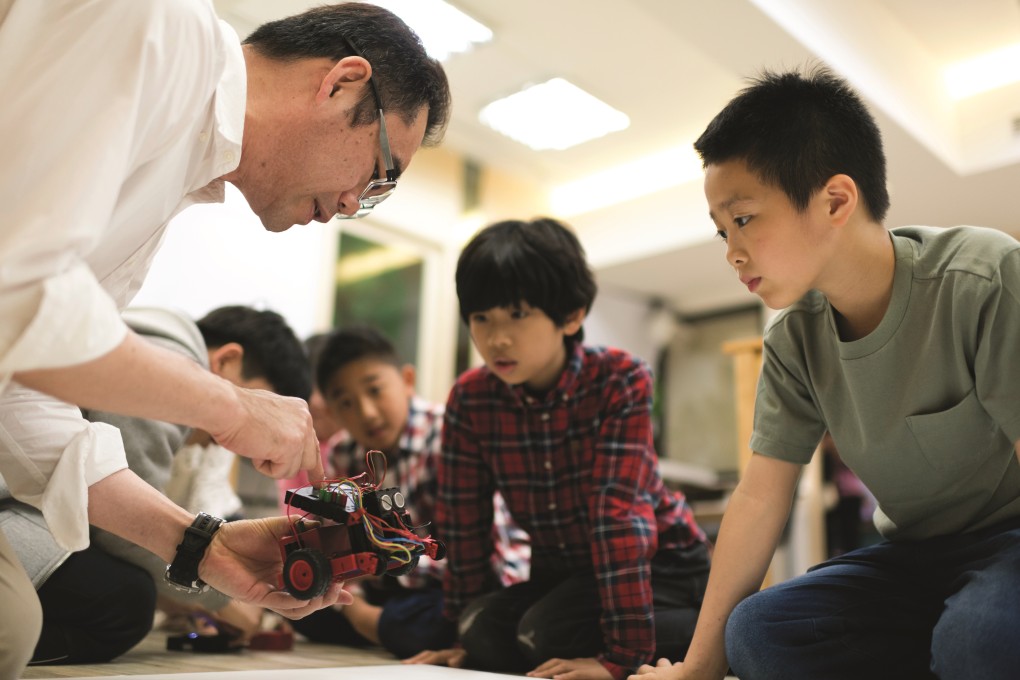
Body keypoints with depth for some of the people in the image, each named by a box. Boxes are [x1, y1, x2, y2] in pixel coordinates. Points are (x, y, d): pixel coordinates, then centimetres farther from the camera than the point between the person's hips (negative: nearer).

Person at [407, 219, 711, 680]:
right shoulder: (469, 399, -12)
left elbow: (617, 508, -30)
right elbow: (463, 522, -7)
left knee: (548, 631, -28)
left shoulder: (620, 381, -23)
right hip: (561, 569, 4)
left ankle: (707, 633, -8)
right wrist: (468, 632, -3)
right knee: (487, 631, -22)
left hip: (657, 564, -4)